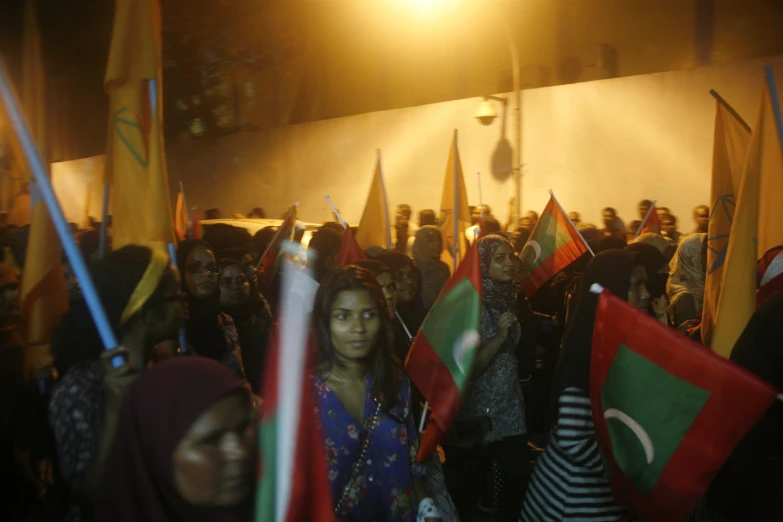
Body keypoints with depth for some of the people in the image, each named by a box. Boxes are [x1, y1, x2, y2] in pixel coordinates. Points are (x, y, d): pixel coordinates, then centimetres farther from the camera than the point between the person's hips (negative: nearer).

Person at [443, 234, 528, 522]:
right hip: (478, 415, -6)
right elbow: (470, 367, -20)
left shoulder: (507, 298, 6)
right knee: (470, 493, 5)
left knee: (514, 484, 7)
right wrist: (499, 335, -27)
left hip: (510, 411, 6)